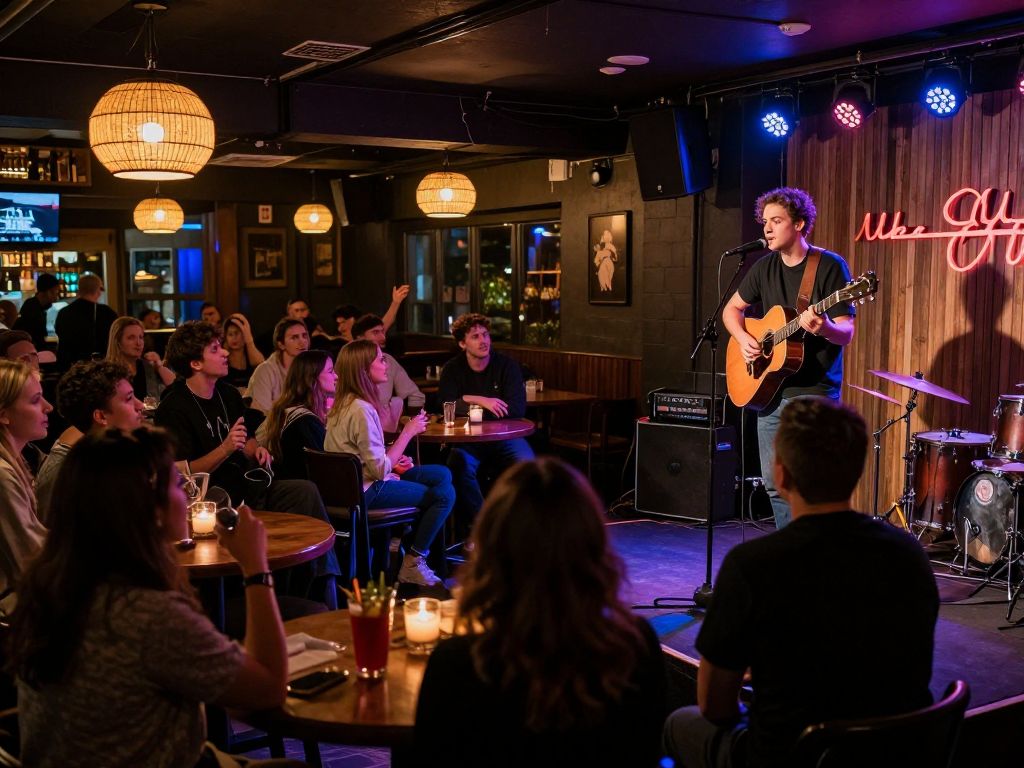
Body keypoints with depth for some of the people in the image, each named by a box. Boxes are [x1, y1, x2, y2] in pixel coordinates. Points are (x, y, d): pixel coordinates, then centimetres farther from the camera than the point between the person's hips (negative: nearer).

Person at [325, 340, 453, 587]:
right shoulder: (362, 410, -25)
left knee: (442, 474, 12)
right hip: (365, 492, -10)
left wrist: (392, 461, 3)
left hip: (352, 483, 10)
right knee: (444, 494, -6)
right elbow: (380, 469, -24)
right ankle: (413, 564, 5)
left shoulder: (344, 402, 6)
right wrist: (408, 432, -17)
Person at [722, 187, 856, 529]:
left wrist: (825, 328, -34)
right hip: (769, 391, 6)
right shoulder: (765, 267, 9)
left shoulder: (830, 266, -8)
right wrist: (742, 338, 0)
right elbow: (732, 308, 20)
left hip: (814, 394, -6)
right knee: (775, 484, 11)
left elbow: (846, 333, -12)